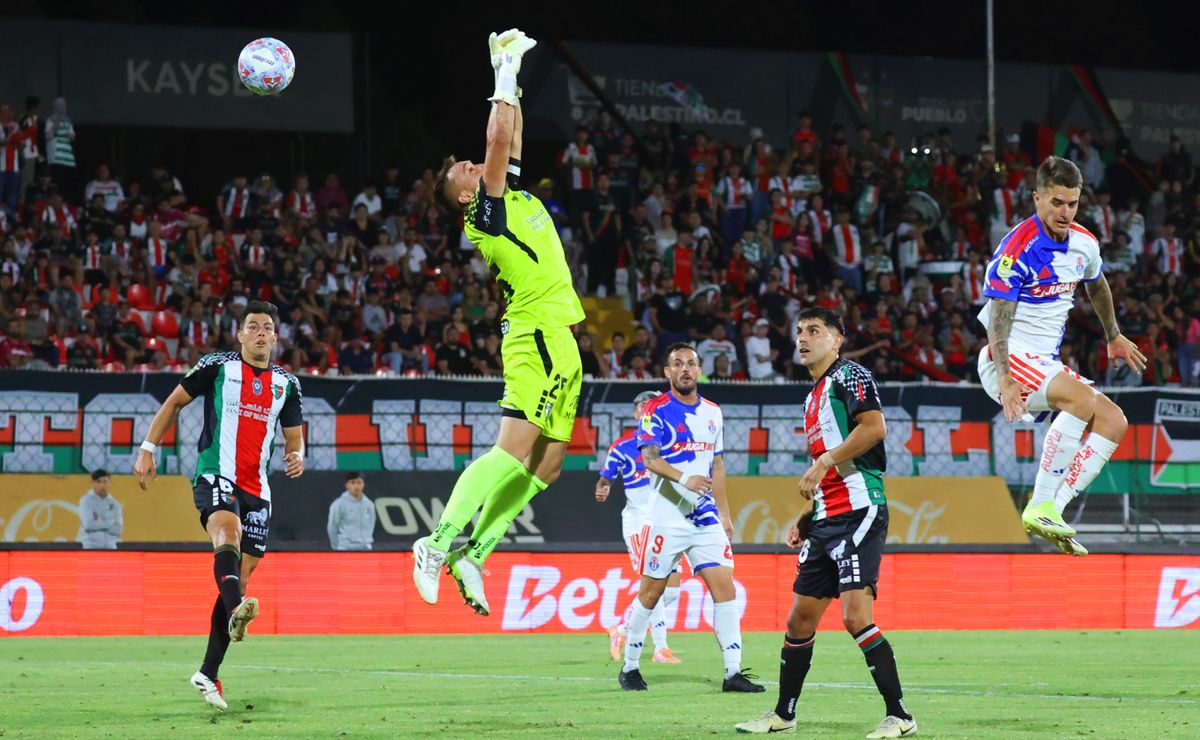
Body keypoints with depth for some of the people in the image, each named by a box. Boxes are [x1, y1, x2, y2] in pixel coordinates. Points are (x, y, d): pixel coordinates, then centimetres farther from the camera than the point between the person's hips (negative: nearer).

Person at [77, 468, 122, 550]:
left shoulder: (114, 504, 10)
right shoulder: (86, 501, -2)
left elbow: (118, 530, 1)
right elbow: (88, 525, -16)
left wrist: (99, 523, -8)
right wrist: (109, 522, -6)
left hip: (110, 547, 4)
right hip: (91, 547, -4)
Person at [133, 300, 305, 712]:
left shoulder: (286, 384, 14)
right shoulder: (217, 366, 3)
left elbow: (294, 438, 20)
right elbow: (174, 402, 10)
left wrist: (297, 457, -4)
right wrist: (148, 450, 3)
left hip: (256, 488, 5)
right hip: (216, 474, -5)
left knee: (240, 579, 3)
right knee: (228, 536, -35)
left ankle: (208, 674, 10)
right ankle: (236, 612, -64)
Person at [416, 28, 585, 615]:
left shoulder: (510, 200, 17)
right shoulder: (486, 210, -5)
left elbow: (510, 139, 25)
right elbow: (499, 139, -13)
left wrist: (512, 82, 19)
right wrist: (504, 78, -3)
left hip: (556, 343, 9)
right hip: (540, 337, -9)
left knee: (546, 462, 5)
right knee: (514, 450, -18)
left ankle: (472, 553, 2)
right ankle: (440, 542, -21)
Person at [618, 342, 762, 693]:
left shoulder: (712, 412, 13)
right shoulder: (656, 410, -5)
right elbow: (650, 458, -18)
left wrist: (724, 513, 17)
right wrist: (684, 478, -35)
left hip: (705, 516, 5)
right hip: (666, 516, -5)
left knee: (724, 585, -6)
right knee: (651, 591, 2)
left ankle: (733, 672, -7)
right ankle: (630, 667, 16)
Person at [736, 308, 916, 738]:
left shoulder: (849, 376, -4)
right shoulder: (813, 398, 23)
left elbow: (874, 427, -20)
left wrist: (822, 463, -18)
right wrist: (804, 520, 22)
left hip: (859, 510, -10)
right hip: (827, 520, 10)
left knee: (856, 615, -18)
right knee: (800, 618, 13)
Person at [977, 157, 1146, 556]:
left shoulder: (1084, 243, 5)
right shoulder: (1019, 247, -19)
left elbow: (1097, 286, 28)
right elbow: (998, 318, -23)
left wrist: (1114, 336, 38)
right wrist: (1005, 380, -33)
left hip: (1045, 363, 8)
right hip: (1008, 359, -8)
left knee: (1114, 420, -6)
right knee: (1082, 398, -30)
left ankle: (1052, 509, -14)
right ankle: (1040, 506, -29)